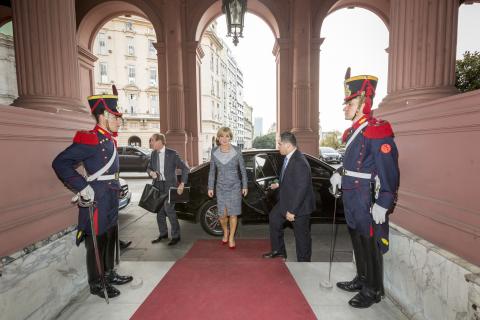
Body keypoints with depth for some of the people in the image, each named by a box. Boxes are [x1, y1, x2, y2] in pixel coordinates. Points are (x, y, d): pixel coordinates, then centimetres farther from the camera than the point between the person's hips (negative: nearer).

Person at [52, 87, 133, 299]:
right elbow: (60, 163, -23)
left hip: (111, 201, 9)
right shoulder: (90, 139, -18)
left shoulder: (109, 140, 10)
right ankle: (96, 285, 25)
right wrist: (83, 188, -24)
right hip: (97, 201, -9)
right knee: (96, 242, 7)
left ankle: (109, 275, 38)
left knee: (110, 239, 20)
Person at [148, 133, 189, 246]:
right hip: (158, 185, 6)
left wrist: (182, 184, -12)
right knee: (159, 211, 12)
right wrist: (151, 172, -8)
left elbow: (185, 168, -8)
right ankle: (163, 233, 30)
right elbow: (149, 167, 17)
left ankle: (176, 236, 8)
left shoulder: (172, 153, -9)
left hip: (169, 185, -6)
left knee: (169, 210, -8)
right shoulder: (153, 154, 7)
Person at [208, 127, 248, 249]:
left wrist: (245, 186, -1)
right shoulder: (214, 152, -3)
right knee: (222, 215, 3)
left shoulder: (237, 151, -9)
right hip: (220, 187, 2)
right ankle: (225, 232, 35)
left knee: (233, 214, 4)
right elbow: (212, 171, 4)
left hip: (235, 187, -1)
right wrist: (210, 187, 4)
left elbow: (243, 169, -2)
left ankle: (231, 238, 26)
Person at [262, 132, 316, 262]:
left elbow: (301, 188, -28)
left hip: (299, 205, -10)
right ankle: (278, 250, 40)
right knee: (274, 217, 22)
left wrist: (292, 210, -24)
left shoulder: (299, 162, -28)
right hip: (286, 200, 10)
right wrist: (279, 185, 4)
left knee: (301, 234, 8)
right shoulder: (289, 158, 0)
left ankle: (303, 262, 31)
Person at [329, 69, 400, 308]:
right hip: (351, 196, 9)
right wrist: (338, 174, 6)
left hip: (366, 199, -9)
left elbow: (389, 171, -20)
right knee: (357, 241, 21)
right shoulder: (354, 131, 11)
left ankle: (373, 291, 26)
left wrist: (382, 204, -21)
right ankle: (362, 280, 40)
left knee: (370, 244, 7)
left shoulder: (377, 131, -17)